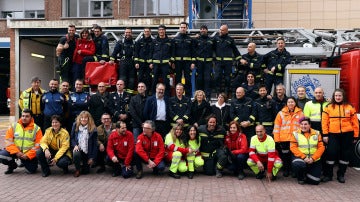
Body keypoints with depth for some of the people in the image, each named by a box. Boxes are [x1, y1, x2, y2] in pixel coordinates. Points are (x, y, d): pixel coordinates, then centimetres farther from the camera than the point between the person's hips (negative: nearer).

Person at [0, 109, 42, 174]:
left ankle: (25, 161, 25)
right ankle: (12, 165, 10)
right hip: (15, 152, 1)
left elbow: (38, 144, -9)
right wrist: (16, 152, -16)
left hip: (29, 154, -1)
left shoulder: (36, 128, -5)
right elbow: (8, 141, -3)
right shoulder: (14, 126, 0)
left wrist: (28, 155, -18)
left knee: (32, 170, -12)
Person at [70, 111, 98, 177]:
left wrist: (92, 157, -9)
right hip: (78, 149, 1)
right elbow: (72, 138, 5)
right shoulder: (75, 126, -3)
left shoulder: (93, 129, -10)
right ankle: (77, 169, -6)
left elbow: (95, 144, -7)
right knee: (76, 154, -35)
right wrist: (75, 145, -15)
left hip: (87, 152, 0)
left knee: (85, 171, 0)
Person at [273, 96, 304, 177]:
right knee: (285, 155, 8)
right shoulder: (281, 113, 3)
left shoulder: (300, 113, 5)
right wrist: (277, 139, -3)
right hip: (284, 139, 0)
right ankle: (286, 170, 22)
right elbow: (277, 126, 2)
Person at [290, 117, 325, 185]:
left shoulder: (317, 133, 5)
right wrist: (303, 157, -19)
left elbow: (321, 147, -1)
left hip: (314, 160, 2)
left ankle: (306, 175, 29)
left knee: (315, 181, -8)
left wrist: (312, 158, -15)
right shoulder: (295, 134, 1)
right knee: (298, 165, -37)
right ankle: (300, 177, -2)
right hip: (300, 158, -2)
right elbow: (293, 147, -7)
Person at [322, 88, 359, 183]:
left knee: (345, 154, 7)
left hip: (347, 134, 1)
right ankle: (328, 175, 9)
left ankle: (341, 175, 21)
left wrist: (355, 136, 2)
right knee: (331, 153, -4)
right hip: (333, 134, -1)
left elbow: (355, 122, 5)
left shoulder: (350, 107, 4)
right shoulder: (328, 107, 3)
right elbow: (324, 121, 0)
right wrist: (325, 134, -6)